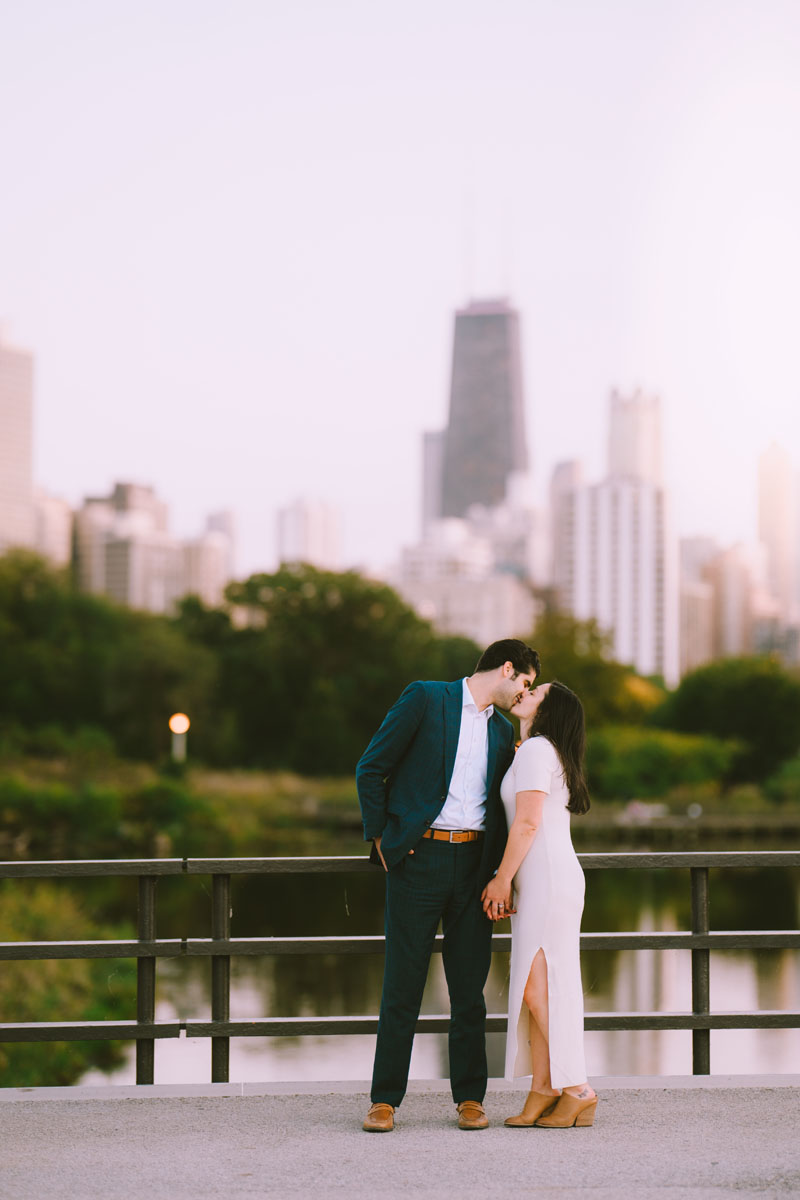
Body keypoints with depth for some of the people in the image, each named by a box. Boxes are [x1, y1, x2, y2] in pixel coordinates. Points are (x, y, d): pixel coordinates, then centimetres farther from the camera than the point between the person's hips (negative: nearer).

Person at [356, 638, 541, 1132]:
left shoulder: (502, 730, 16)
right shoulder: (424, 699, -1)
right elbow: (371, 769, -1)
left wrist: (498, 866, 9)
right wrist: (379, 836, -5)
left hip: (472, 862, 5)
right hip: (418, 858, -5)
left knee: (470, 988, 5)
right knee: (402, 984, -3)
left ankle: (470, 1098, 12)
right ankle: (385, 1100, 3)